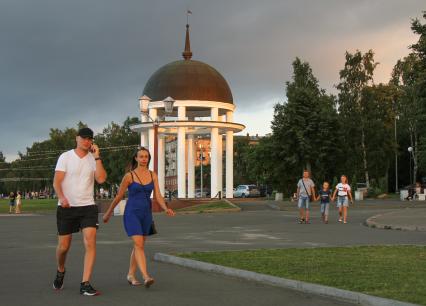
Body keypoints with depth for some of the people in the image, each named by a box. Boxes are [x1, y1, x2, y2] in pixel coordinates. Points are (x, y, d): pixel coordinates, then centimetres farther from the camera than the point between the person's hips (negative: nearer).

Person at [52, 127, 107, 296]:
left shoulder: (94, 159, 7)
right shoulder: (65, 157, 0)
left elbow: (101, 179, -9)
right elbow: (56, 181, -7)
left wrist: (97, 157, -10)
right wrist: (61, 197, -25)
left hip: (87, 206, 1)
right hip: (66, 207, -1)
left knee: (90, 242, -14)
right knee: (64, 246, 7)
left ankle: (85, 284, -11)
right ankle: (60, 272, 39)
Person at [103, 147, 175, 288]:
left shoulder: (153, 175, 4)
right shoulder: (129, 176, -7)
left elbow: (158, 196, -1)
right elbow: (118, 196, 3)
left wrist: (166, 209, -19)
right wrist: (108, 213, 11)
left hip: (146, 214, 5)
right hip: (132, 213, -5)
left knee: (139, 246, 12)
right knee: (139, 245, -17)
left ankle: (131, 275, 27)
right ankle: (146, 277, -24)